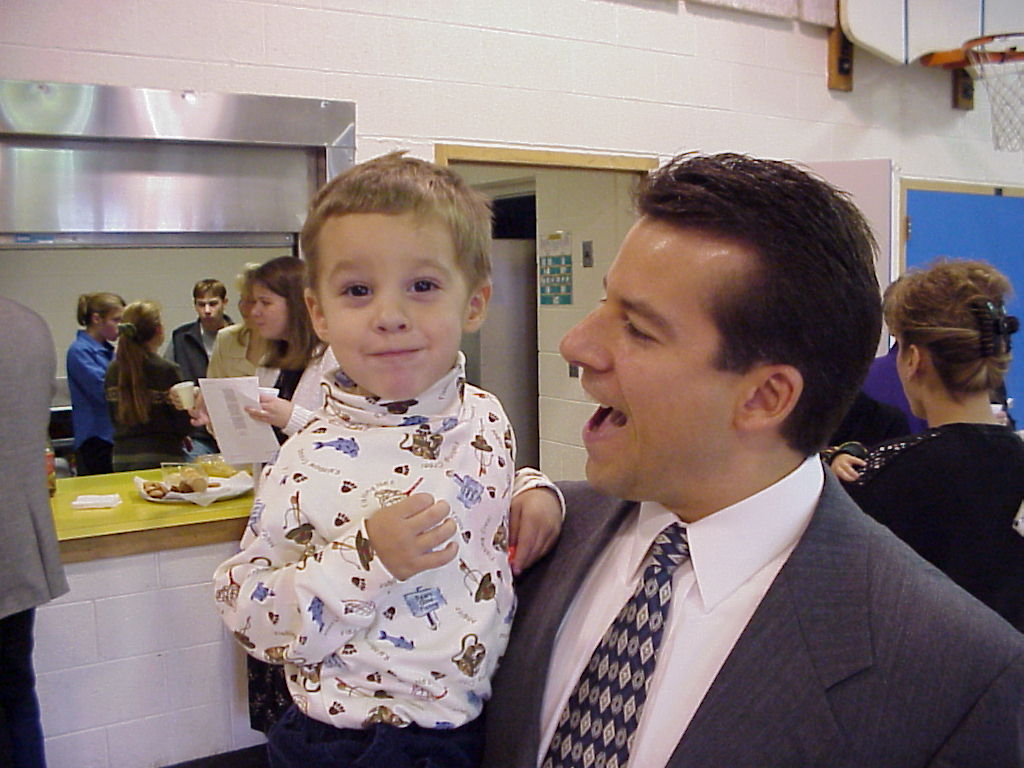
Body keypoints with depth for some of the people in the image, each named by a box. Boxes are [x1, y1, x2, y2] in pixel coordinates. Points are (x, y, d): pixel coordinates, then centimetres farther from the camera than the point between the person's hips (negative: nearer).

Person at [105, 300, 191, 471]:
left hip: (122, 457, 6)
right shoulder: (167, 370, -13)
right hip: (160, 456, -6)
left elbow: (114, 418, 12)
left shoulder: (114, 370, 3)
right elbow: (184, 421, -11)